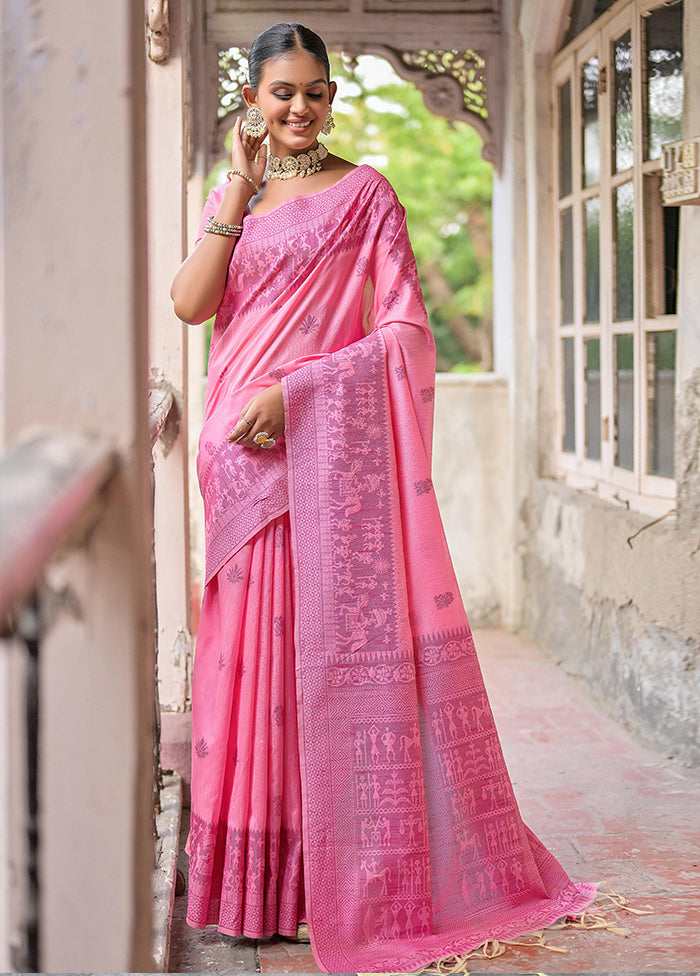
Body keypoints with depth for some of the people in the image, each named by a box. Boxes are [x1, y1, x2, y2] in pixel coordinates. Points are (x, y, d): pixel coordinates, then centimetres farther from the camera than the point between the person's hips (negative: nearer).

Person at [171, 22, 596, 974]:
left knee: (344, 637, -5)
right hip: (244, 455, 5)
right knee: (255, 642, 4)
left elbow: (404, 333, -6)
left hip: (333, 447, -4)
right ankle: (261, 875, 12)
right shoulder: (228, 197, 17)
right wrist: (242, 188, -1)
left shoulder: (364, 195, 2)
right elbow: (190, 303, 1)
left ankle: (360, 877, 5)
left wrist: (294, 391, -15)